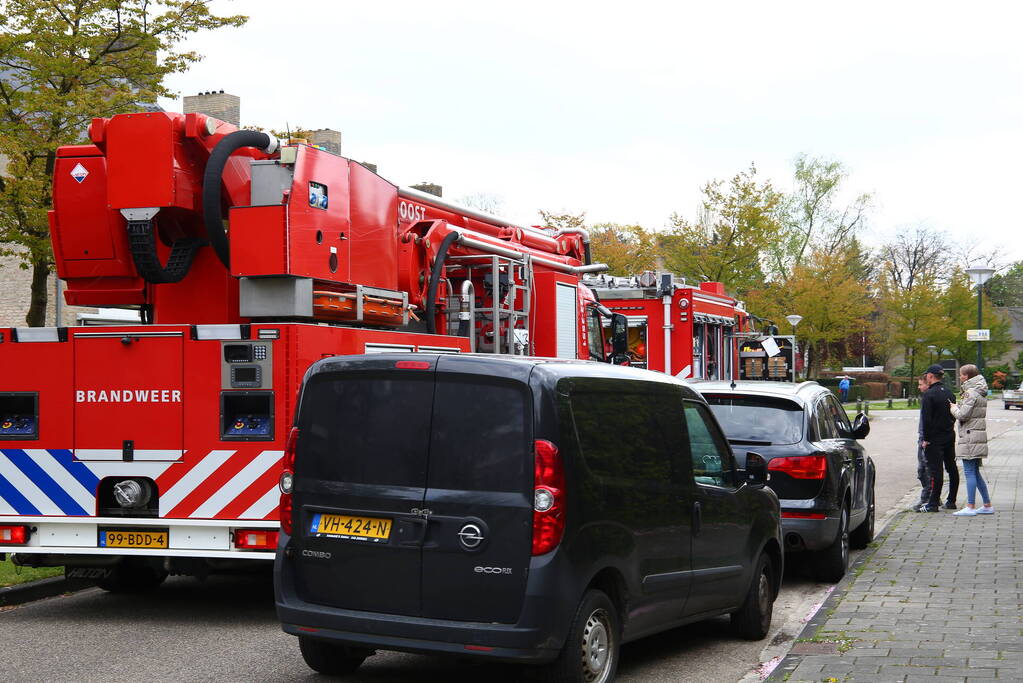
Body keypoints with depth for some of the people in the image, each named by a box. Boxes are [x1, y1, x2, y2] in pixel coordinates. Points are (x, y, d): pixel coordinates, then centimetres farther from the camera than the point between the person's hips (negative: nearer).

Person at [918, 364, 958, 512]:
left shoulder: (928, 395, -15)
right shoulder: (949, 393, 10)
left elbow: (926, 419, -18)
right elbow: (954, 415, 16)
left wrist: (926, 439, -13)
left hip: (935, 439, -8)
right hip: (950, 436, 8)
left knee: (935, 470, -7)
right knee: (952, 468, 12)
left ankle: (933, 503, -6)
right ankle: (951, 501, 19)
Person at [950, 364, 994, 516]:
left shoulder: (970, 393, -13)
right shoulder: (981, 393, 17)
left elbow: (962, 415, -19)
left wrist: (953, 408, 0)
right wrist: (956, 408, 13)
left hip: (970, 438, -10)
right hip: (979, 437, 10)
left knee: (970, 472, -7)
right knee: (975, 473, 14)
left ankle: (970, 507, -7)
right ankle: (988, 506, 16)